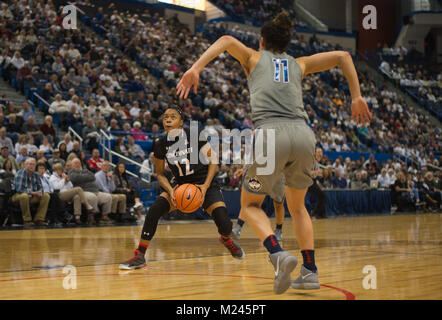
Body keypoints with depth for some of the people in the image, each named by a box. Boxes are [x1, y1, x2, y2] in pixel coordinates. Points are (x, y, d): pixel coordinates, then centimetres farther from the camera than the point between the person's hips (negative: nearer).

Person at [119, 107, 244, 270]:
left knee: (224, 223, -18)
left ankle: (226, 240, 22)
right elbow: (160, 174, 4)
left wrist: (205, 186, -17)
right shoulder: (161, 145, -7)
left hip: (205, 184, -2)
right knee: (154, 210, -22)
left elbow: (213, 161, -6)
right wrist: (170, 190, -16)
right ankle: (139, 256, -14)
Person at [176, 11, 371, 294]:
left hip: (272, 134, -3)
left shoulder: (254, 58, 22)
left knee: (250, 204, 16)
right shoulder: (299, 64, 28)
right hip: (303, 135, 3)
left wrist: (195, 69, -6)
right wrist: (357, 98, 25)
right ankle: (310, 271, 15)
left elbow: (227, 40, 4)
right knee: (297, 206, 25)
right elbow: (342, 56, 26)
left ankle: (278, 254, -11)